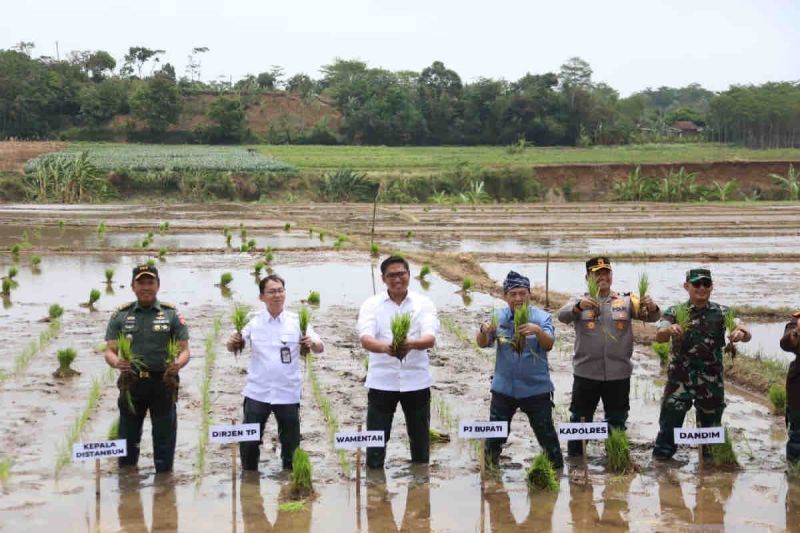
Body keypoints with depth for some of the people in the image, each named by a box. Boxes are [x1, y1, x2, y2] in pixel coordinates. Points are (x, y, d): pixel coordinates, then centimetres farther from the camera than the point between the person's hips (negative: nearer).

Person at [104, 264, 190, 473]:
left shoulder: (171, 314, 2)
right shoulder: (121, 315, 5)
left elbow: (184, 350, 1)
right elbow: (109, 351, 3)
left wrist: (178, 364, -22)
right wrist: (116, 362, -21)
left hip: (162, 382, -1)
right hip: (131, 383, 2)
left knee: (164, 438, 4)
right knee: (128, 438, 11)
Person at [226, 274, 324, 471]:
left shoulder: (297, 321, -3)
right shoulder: (253, 321, -1)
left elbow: (319, 347, -6)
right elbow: (234, 346, -2)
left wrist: (312, 343, -30)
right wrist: (233, 342, -26)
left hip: (288, 393, 0)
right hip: (257, 393, 0)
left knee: (291, 444, 9)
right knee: (249, 443, 3)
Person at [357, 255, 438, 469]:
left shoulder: (424, 303, 1)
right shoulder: (371, 304, 0)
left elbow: (430, 338, -13)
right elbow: (365, 338, -15)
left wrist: (411, 344, -37)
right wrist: (385, 347, -38)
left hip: (416, 381, 1)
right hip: (381, 381, -1)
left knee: (420, 440, 11)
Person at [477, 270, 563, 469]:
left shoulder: (542, 317, -7)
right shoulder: (498, 317, -2)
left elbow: (549, 344, -21)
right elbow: (482, 344, -9)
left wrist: (538, 331, -44)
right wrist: (484, 330, -33)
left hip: (536, 388, -2)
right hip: (503, 387, 2)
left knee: (546, 433, 5)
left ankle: (557, 468, 22)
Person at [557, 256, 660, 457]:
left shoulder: (626, 301, 5)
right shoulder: (580, 301, 1)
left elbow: (651, 317, -2)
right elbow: (563, 315, -17)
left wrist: (651, 307, -26)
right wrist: (579, 306, -38)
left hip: (619, 373, 2)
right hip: (586, 373, -1)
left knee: (618, 422, 13)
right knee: (580, 420, 7)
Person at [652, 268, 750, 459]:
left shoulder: (723, 313, 2)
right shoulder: (674, 312, -1)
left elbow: (746, 335, -11)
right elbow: (659, 337, -16)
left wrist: (741, 332, -37)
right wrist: (670, 329, -40)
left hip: (711, 380, 2)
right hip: (680, 378, -1)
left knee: (710, 423, 11)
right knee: (670, 419, -5)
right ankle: (662, 455, 6)